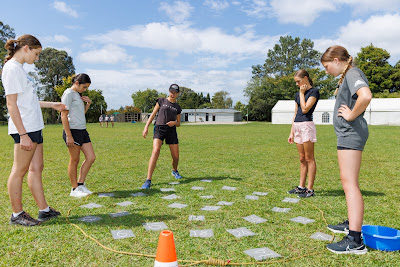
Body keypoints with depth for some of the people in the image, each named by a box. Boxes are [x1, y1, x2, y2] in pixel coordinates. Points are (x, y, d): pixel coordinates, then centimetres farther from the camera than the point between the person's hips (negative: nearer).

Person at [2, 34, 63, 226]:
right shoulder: (12, 68, -10)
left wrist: (52, 105, 30)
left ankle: (44, 210, 17)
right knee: (19, 170, -1)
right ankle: (17, 214, 10)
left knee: (36, 168, 10)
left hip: (34, 127, 10)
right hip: (24, 129, -10)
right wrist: (23, 134, -20)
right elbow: (11, 104, -16)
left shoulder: (19, 69, 19)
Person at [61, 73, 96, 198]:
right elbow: (64, 116, -14)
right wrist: (68, 135, -19)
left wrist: (88, 103, 10)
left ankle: (80, 184, 15)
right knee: (74, 161, 0)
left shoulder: (78, 94, 19)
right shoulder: (69, 94, -8)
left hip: (82, 131, 9)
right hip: (73, 131, -9)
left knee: (91, 157, 5)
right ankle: (74, 189, 12)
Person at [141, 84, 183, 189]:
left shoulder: (177, 107, 16)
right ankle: (148, 180, -24)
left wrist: (174, 123, -6)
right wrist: (146, 126, 0)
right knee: (156, 151, -25)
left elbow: (178, 124, 18)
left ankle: (174, 171, 38)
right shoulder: (161, 101, 11)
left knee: (176, 156, 3)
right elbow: (153, 114, 10)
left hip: (171, 130, 3)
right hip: (159, 128, -3)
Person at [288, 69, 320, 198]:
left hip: (307, 125, -7)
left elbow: (305, 109, -15)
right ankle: (301, 186, 17)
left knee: (309, 158, -5)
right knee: (302, 159, 11)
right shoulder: (298, 94, 18)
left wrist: (302, 93, -5)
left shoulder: (314, 91, -4)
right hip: (297, 126, 8)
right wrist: (292, 132, 16)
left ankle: (310, 189, 0)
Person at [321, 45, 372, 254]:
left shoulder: (353, 74, -12)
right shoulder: (346, 76, 18)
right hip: (348, 133, 11)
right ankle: (352, 224, 31)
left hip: (351, 133, -11)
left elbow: (366, 96, -31)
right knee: (349, 181, 18)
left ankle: (355, 241, -13)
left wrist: (351, 115, -19)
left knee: (349, 182, -13)